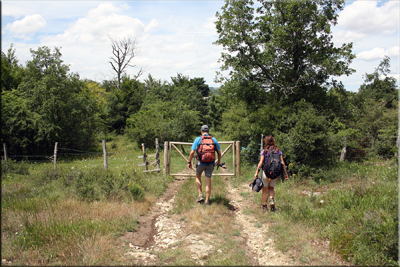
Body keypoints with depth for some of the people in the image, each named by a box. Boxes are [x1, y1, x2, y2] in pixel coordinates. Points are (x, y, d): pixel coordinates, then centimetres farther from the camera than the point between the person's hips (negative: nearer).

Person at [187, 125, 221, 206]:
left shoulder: (198, 139, 0)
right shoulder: (214, 139, 6)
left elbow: (192, 152, -5)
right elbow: (219, 153, 7)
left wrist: (189, 162, 5)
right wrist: (218, 161, 22)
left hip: (201, 163, -1)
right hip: (211, 163, 1)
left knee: (198, 177, 22)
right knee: (208, 181, 7)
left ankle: (200, 195, 13)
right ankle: (207, 200, 10)